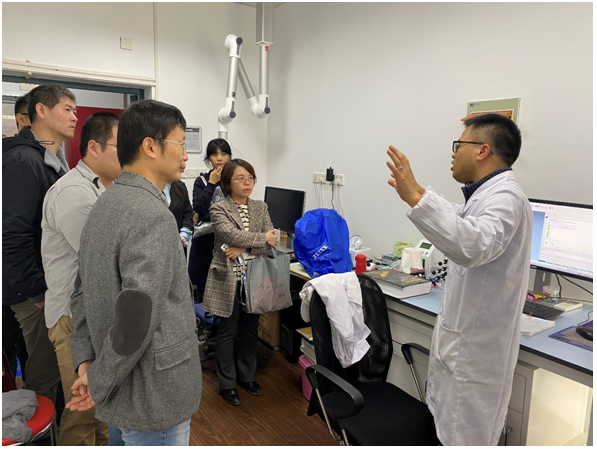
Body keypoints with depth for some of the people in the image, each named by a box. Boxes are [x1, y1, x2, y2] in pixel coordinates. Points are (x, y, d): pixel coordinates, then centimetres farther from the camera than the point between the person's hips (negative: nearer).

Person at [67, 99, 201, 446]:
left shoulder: (104, 204, 6)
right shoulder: (153, 215, -24)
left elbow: (84, 290, 9)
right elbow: (138, 312, -29)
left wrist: (86, 361, 6)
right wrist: (99, 384, -15)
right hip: (154, 397, -9)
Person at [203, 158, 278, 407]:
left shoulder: (261, 208, 7)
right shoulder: (218, 209, -7)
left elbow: (271, 240, -4)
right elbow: (231, 235, -23)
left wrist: (244, 249, -18)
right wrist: (262, 239, -16)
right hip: (228, 279, -4)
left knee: (251, 328, 16)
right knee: (227, 331, 7)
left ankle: (247, 376, 34)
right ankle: (227, 384, 23)